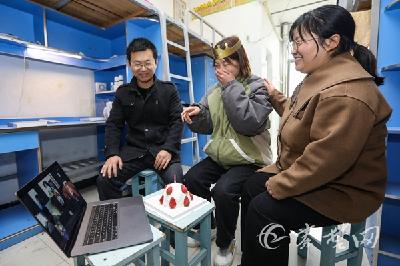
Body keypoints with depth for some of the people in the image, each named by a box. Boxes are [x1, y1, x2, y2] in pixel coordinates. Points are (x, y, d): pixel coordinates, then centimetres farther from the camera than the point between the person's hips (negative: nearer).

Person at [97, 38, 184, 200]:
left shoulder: (169, 90, 3)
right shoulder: (123, 92, 9)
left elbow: (177, 121, -3)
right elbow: (113, 125, 8)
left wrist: (168, 149, -18)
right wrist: (112, 153, -8)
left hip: (163, 149, -2)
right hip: (134, 150, 3)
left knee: (175, 182, -25)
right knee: (105, 180, -16)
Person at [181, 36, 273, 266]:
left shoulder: (258, 87, -7)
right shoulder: (215, 91, 10)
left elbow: (250, 124, -24)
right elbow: (208, 125, 9)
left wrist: (232, 87, -20)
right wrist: (197, 114, -14)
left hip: (249, 160, -5)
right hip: (220, 156, 6)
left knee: (223, 191, -26)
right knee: (191, 179, -12)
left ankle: (226, 243, 7)